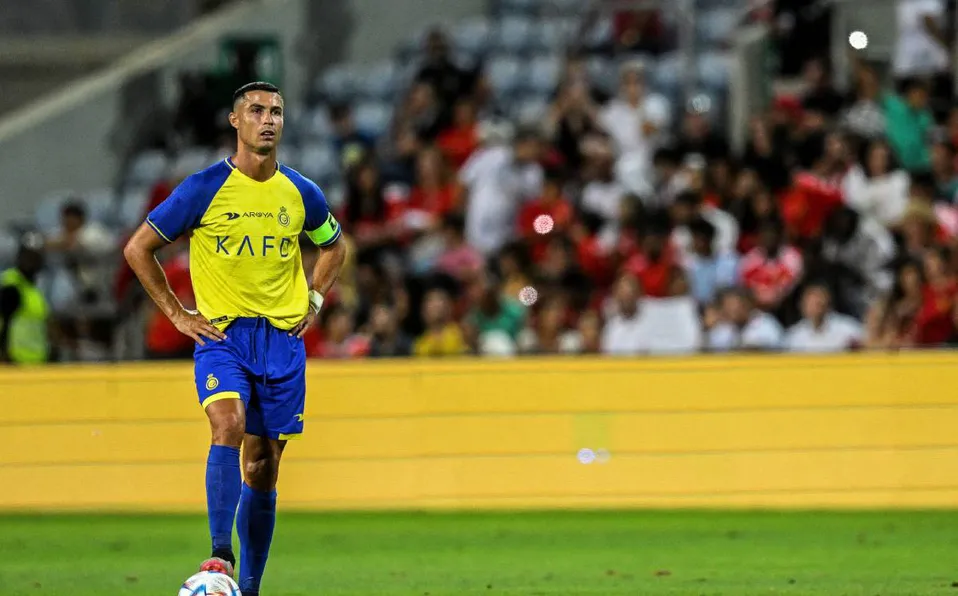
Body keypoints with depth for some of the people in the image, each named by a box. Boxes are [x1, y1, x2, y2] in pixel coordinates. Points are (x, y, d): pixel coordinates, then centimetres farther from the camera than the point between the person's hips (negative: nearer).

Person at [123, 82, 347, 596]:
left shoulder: (301, 194, 5)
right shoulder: (204, 189, -5)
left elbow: (333, 245, 26)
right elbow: (138, 248, 2)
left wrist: (313, 303, 13)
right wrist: (176, 313, -2)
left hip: (282, 339, 3)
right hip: (221, 335, -3)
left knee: (262, 466, 4)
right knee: (229, 425, -28)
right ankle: (220, 555, -32)